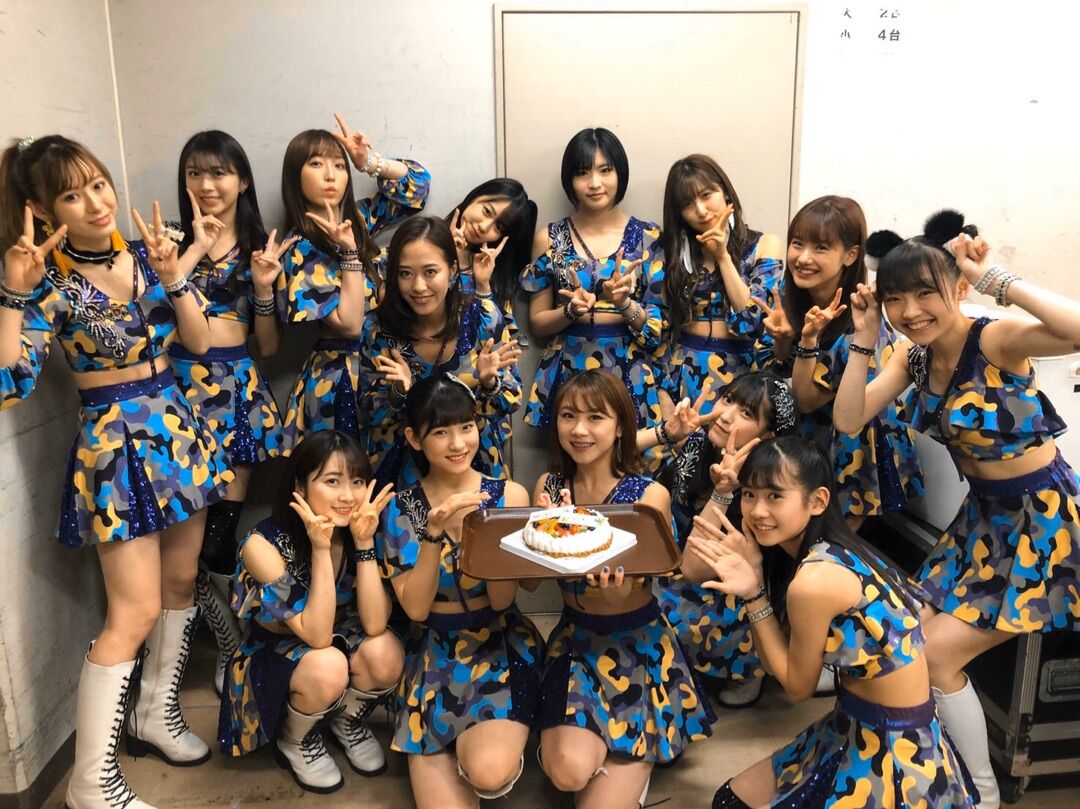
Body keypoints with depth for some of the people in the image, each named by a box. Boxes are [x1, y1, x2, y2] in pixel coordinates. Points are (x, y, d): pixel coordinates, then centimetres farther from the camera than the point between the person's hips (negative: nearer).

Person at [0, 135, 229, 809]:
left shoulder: (147, 255, 4)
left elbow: (199, 342, 0)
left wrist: (171, 274, -12)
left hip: (176, 426, 6)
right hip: (114, 442, -5)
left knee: (181, 580, 14)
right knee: (137, 610, -5)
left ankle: (158, 712, 36)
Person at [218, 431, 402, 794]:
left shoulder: (360, 529, -17)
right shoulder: (264, 544, -28)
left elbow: (374, 624, -25)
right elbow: (317, 636, -32)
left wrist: (364, 541, -34)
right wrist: (320, 548, -40)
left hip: (341, 643, 4)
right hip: (274, 657, -3)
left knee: (384, 652, -28)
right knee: (327, 666, -34)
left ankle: (348, 721, 6)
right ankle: (295, 741, 0)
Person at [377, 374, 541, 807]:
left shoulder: (508, 495, -6)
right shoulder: (401, 508, -3)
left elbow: (501, 600, -9)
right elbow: (416, 608, -9)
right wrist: (434, 532, -23)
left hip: (502, 646, -1)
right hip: (435, 652, 1)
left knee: (490, 772, -25)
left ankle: (476, 739, 8)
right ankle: (452, 741, 17)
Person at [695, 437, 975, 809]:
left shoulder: (814, 580, -28)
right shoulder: (831, 551, -2)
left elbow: (798, 684, -12)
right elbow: (772, 656, 1)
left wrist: (753, 594, -16)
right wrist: (752, 578, -11)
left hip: (895, 749, -9)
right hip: (859, 726, 9)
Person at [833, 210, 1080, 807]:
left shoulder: (996, 340, -22)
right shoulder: (913, 356, -1)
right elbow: (847, 420, -7)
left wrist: (995, 278, -35)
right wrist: (863, 339, -14)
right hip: (983, 515, 7)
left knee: (936, 655, -5)